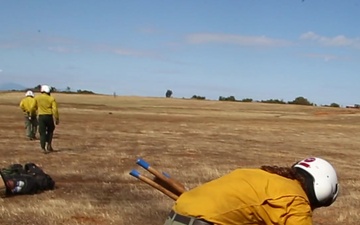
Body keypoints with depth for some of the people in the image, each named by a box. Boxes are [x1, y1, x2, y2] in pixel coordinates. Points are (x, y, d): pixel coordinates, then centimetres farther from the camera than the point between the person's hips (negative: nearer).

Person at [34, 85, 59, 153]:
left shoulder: (37, 97, 1)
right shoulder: (51, 98, -3)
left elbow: (35, 107, 13)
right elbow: (55, 109, -9)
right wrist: (57, 119, -4)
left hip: (41, 116, 0)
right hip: (49, 116, 0)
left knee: (42, 132, 3)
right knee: (50, 130, 21)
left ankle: (43, 148, -4)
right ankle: (49, 145, 14)